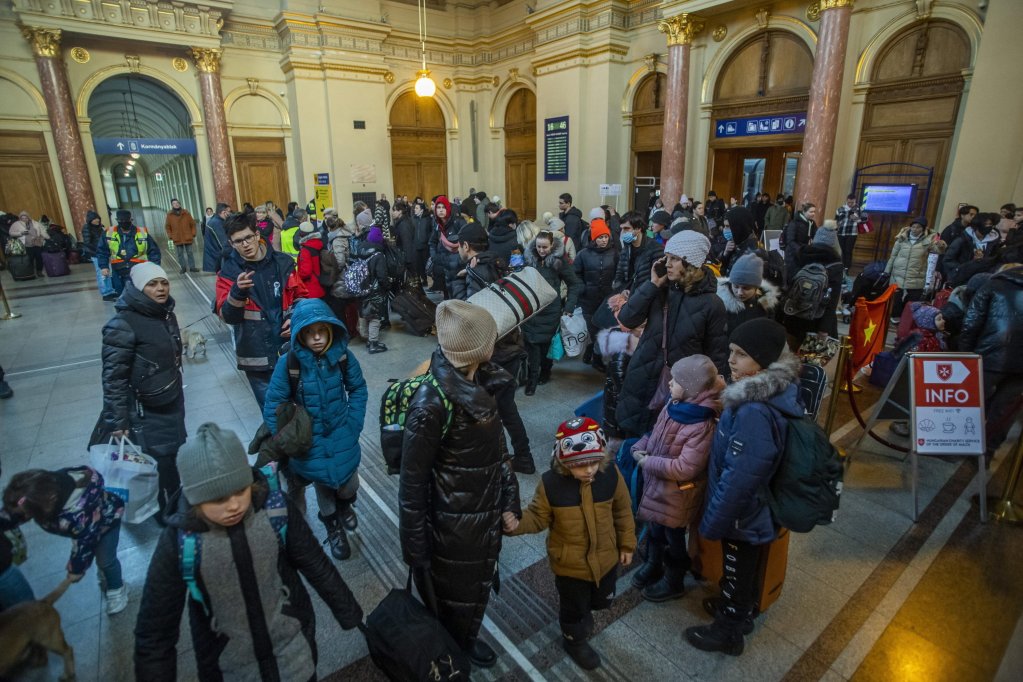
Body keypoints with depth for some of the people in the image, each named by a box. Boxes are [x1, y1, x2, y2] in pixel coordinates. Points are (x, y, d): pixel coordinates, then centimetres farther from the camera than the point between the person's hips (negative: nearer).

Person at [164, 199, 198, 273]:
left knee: (189, 253, 5)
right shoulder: (169, 215, 2)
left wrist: (193, 234, 0)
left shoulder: (186, 213, 2)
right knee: (180, 254, 5)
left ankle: (192, 267, 11)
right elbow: (167, 227, 7)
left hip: (188, 238, 0)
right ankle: (183, 267, 13)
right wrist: (171, 237, 0)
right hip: (177, 239, 0)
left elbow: (193, 224, 5)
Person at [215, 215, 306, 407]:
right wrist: (238, 291, -28)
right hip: (256, 356, -1)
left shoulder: (282, 262, 1)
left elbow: (301, 296, 11)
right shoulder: (228, 273, -3)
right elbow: (228, 317, -11)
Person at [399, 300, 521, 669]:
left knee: (478, 584, 29)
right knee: (452, 594, 20)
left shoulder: (481, 382, -7)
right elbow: (413, 479, -21)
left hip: (487, 510, 7)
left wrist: (508, 498, 10)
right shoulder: (432, 403, -30)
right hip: (453, 520, -7)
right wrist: (414, 544, -14)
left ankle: (466, 638, 57)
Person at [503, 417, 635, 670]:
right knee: (573, 607, 22)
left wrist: (627, 544, 5)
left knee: (602, 601, 29)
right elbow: (539, 517, -12)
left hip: (606, 559, 3)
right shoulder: (551, 483, -27)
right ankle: (575, 640, 55)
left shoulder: (611, 475, -20)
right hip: (570, 564, -3)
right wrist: (517, 524, -32)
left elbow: (623, 512, -4)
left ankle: (583, 611, 65)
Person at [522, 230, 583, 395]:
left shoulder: (559, 261, -6)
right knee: (532, 344, -5)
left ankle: (545, 372, 30)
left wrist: (568, 307, -6)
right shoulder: (529, 258, -1)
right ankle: (532, 380, 3)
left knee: (547, 342, 10)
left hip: (550, 311, -1)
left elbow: (576, 285, 0)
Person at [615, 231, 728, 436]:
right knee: (630, 432, 16)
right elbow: (627, 319, -9)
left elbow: (717, 354, -6)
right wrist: (652, 285, -13)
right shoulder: (660, 290, 1)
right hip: (644, 379, 4)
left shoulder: (711, 303, -10)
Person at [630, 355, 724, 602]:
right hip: (657, 484, 7)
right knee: (654, 528, 26)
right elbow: (656, 433, 9)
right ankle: (652, 565, 52)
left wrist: (647, 462, -22)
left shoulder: (702, 426, -31)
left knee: (672, 537, 17)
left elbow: (684, 469, -30)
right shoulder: (675, 404, -7)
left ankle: (673, 583, 42)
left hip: (677, 494, -7)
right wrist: (639, 447, -7)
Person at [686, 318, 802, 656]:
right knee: (744, 568, 30)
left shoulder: (755, 413, -36)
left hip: (742, 515, -8)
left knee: (737, 572, 17)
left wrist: (711, 523, -17)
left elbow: (737, 479, -30)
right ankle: (741, 608, 55)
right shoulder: (775, 391, -6)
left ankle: (728, 632, 41)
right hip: (755, 509, 8)